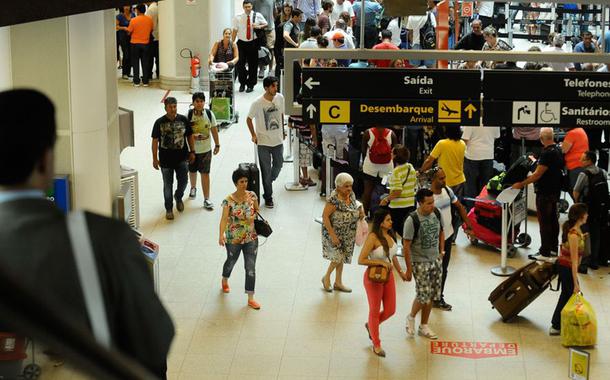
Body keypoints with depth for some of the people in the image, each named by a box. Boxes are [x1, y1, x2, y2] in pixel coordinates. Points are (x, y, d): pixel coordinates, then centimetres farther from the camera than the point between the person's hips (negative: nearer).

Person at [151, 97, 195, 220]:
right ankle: (169, 209, 21)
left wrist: (192, 152, 5)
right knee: (168, 185, 7)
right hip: (166, 159, -1)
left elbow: (190, 136, 7)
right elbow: (155, 141, -3)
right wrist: (155, 158, -4)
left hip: (182, 158, 1)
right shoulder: (159, 122, -8)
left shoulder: (183, 120, -3)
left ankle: (178, 197, 37)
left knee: (183, 181, 4)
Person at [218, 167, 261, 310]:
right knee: (231, 261, 23)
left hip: (251, 238, 2)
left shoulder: (252, 195, -7)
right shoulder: (229, 200, -18)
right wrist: (221, 235, -37)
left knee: (251, 267, -1)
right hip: (233, 239, -2)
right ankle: (224, 280, 56)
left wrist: (253, 217, -11)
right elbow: (224, 218, -25)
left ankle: (250, 298, 7)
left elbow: (257, 211, 10)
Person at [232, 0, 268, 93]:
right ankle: (242, 83, 16)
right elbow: (235, 31, 1)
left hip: (253, 43, 0)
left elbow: (266, 24, 9)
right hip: (241, 43, 0)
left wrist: (259, 26, -12)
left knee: (253, 64, 5)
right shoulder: (238, 17, -1)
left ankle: (251, 85, 20)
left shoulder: (257, 16, -1)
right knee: (240, 64, -5)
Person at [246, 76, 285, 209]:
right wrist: (253, 135, -7)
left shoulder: (280, 98, -4)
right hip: (263, 142, -4)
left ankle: (268, 184, 42)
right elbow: (249, 119, -4)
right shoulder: (257, 103, -17)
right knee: (266, 170, 4)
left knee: (278, 165, 16)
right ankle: (268, 197, 14)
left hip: (278, 140, 4)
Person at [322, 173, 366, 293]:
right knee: (338, 257, -6)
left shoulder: (351, 195, -2)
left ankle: (338, 282, 29)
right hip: (334, 232, -7)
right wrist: (332, 235, -24)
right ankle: (326, 277, 19)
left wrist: (360, 212, -6)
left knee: (341, 257, 16)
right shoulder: (334, 199, -25)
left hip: (348, 233, 7)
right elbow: (325, 216, -23)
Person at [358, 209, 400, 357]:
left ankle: (370, 326, 43)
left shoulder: (390, 234, -1)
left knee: (390, 310, 13)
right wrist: (381, 262, -26)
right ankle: (376, 344, 28)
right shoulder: (373, 237, -23)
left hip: (388, 276, 7)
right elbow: (361, 260, -22)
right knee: (375, 311, 10)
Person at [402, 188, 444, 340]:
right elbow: (406, 246, -17)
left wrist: (441, 252, 10)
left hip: (435, 260, 6)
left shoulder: (436, 214, -3)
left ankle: (424, 326, 23)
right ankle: (411, 317, 21)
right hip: (420, 263, -6)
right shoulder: (412, 220, -21)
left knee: (432, 295, 9)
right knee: (423, 296, -8)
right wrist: (408, 270, -15)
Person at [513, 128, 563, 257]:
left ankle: (545, 252, 1)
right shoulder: (558, 151, 6)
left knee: (544, 222, -3)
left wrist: (521, 184, -18)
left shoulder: (548, 153, -23)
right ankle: (553, 248, 26)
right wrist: (536, 162, 32)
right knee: (553, 220, 17)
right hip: (554, 191, 10)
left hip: (545, 193, -10)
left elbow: (537, 174, -23)